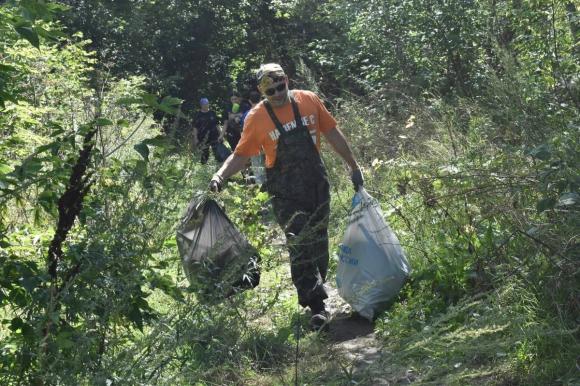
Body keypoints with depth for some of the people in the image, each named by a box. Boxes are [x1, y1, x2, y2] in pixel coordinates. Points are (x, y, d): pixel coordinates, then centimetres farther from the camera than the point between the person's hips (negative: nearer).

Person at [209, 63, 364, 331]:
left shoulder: (308, 101, 0)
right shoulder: (256, 118, -7)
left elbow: (333, 135, 8)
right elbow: (241, 155, -2)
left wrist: (353, 166, 12)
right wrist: (221, 174, -20)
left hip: (317, 185, 3)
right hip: (286, 193, -3)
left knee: (319, 243, 13)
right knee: (299, 245, -10)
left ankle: (316, 288, 33)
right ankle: (317, 307, -8)